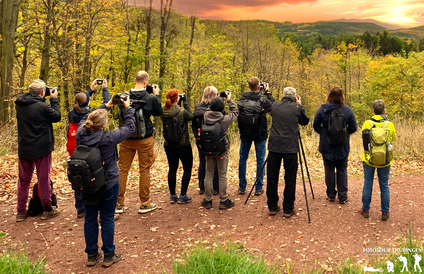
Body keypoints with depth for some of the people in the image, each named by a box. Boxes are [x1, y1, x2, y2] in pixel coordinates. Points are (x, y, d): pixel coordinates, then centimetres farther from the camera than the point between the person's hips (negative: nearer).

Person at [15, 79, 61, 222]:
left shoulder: (19, 104, -1)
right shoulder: (42, 106, -19)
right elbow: (56, 116, -6)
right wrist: (54, 99, 2)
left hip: (24, 150, 5)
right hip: (41, 150, -5)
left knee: (23, 180, 15)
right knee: (44, 180, 7)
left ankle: (21, 212, 20)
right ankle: (47, 210, 17)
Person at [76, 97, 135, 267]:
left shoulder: (80, 135, -12)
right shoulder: (109, 138, -24)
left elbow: (86, 119, 9)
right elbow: (130, 127, -10)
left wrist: (105, 107, 13)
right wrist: (128, 108, 4)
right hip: (108, 185, -4)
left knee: (90, 218, 15)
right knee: (107, 219, 10)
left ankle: (91, 255, 28)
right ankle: (108, 256, 22)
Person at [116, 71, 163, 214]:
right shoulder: (151, 98, -11)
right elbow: (158, 112, 5)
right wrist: (156, 95, 13)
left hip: (126, 139, 2)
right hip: (145, 140, -2)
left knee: (122, 170, 10)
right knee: (144, 170, 8)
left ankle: (119, 203, 16)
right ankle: (145, 203, 16)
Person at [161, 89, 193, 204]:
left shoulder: (163, 113, -6)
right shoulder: (182, 112, -21)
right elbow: (191, 116, -1)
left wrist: (179, 103, 7)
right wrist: (185, 101, 0)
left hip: (169, 146, 5)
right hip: (183, 146, -5)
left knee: (172, 169, 15)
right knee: (187, 169, 11)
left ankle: (172, 196, 20)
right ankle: (183, 196, 10)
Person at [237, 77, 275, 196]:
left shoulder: (243, 98, -7)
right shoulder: (263, 100, -14)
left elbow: (239, 115, 0)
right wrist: (268, 92, 8)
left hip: (245, 133, 2)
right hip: (260, 134, -2)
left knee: (242, 159, 11)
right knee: (260, 159, 7)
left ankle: (242, 187, 16)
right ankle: (259, 188, 11)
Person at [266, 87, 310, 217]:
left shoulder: (275, 106, 6)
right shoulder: (297, 107, -1)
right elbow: (305, 121, 14)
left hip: (274, 146, 3)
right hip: (290, 148, -3)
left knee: (272, 178, 10)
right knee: (290, 180, 6)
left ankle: (272, 207, 19)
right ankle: (288, 210, 11)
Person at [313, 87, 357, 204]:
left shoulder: (322, 109, -10)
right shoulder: (347, 110, -8)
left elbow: (316, 126, -3)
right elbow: (353, 128, -2)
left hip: (326, 146, 0)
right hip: (343, 146, 0)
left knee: (329, 169, 9)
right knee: (342, 170, 9)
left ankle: (331, 195, 19)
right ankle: (342, 197, 14)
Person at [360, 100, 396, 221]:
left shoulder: (367, 124, -10)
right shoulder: (389, 125, -9)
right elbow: (393, 139, 7)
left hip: (368, 159, 0)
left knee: (368, 184, 11)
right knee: (384, 186, 11)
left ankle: (365, 210, 21)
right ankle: (385, 213, 19)